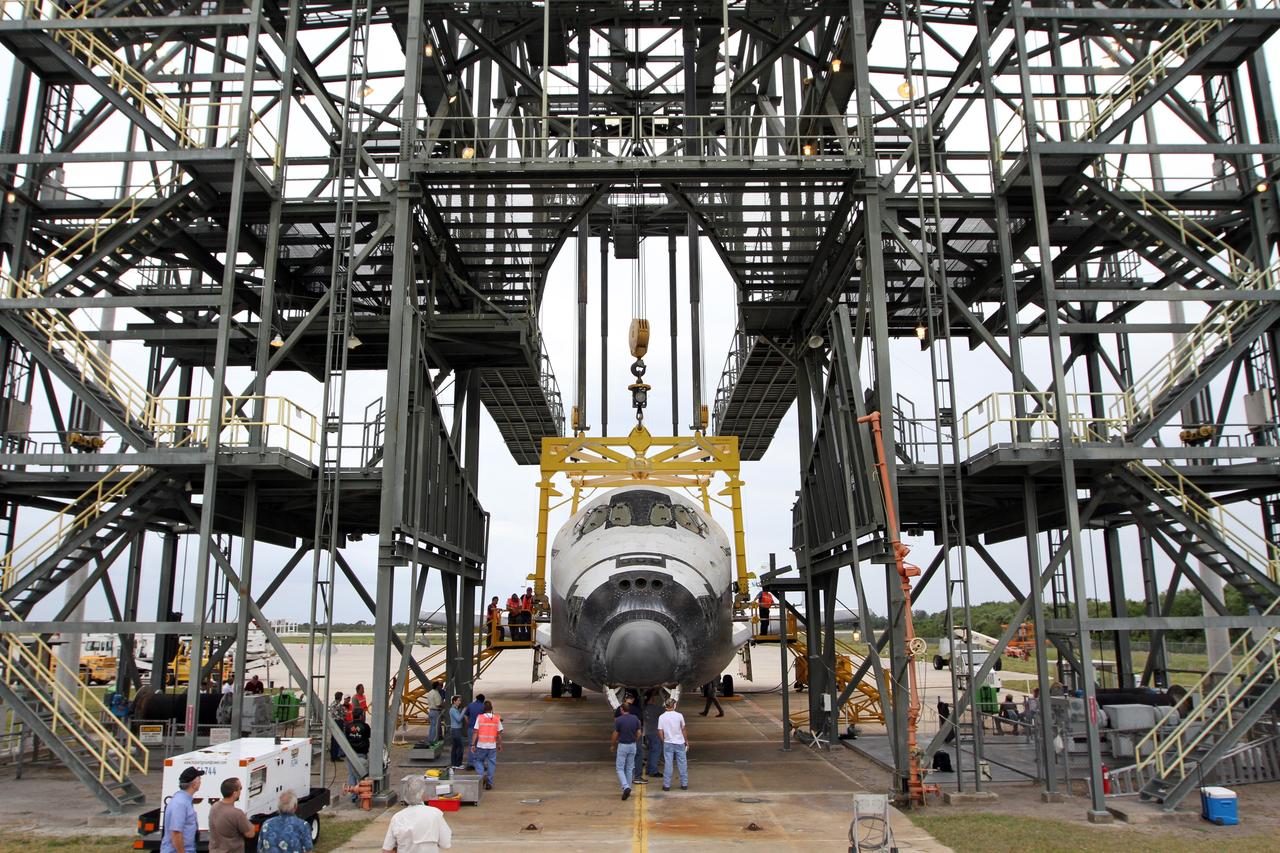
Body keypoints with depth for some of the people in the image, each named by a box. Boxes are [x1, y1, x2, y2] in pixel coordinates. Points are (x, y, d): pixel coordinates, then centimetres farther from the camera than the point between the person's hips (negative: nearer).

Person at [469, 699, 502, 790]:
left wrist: (473, 744, -2)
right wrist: (500, 745, 11)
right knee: (491, 764, 9)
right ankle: (489, 783, 9)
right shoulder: (497, 719, 0)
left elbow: (475, 732, -6)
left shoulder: (480, 718, -5)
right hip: (492, 746, 1)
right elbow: (499, 734, 3)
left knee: (478, 760, 17)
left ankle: (482, 775, -4)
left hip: (481, 745, -1)